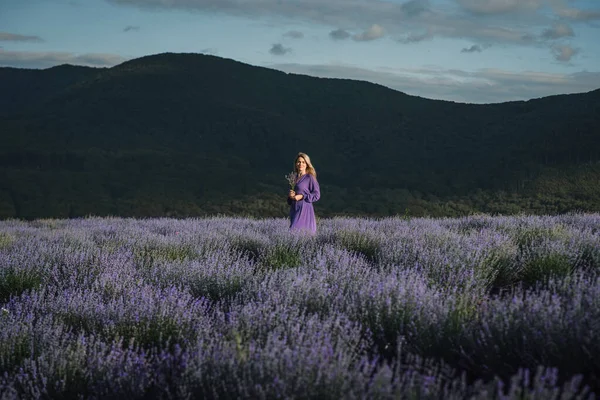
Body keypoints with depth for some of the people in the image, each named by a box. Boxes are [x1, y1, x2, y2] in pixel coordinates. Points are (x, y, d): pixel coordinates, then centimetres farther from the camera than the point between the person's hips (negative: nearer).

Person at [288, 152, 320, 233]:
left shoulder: (310, 178, -5)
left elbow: (317, 195, -6)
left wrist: (302, 196, -14)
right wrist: (290, 195, 2)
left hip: (304, 209, -7)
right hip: (294, 209, 7)